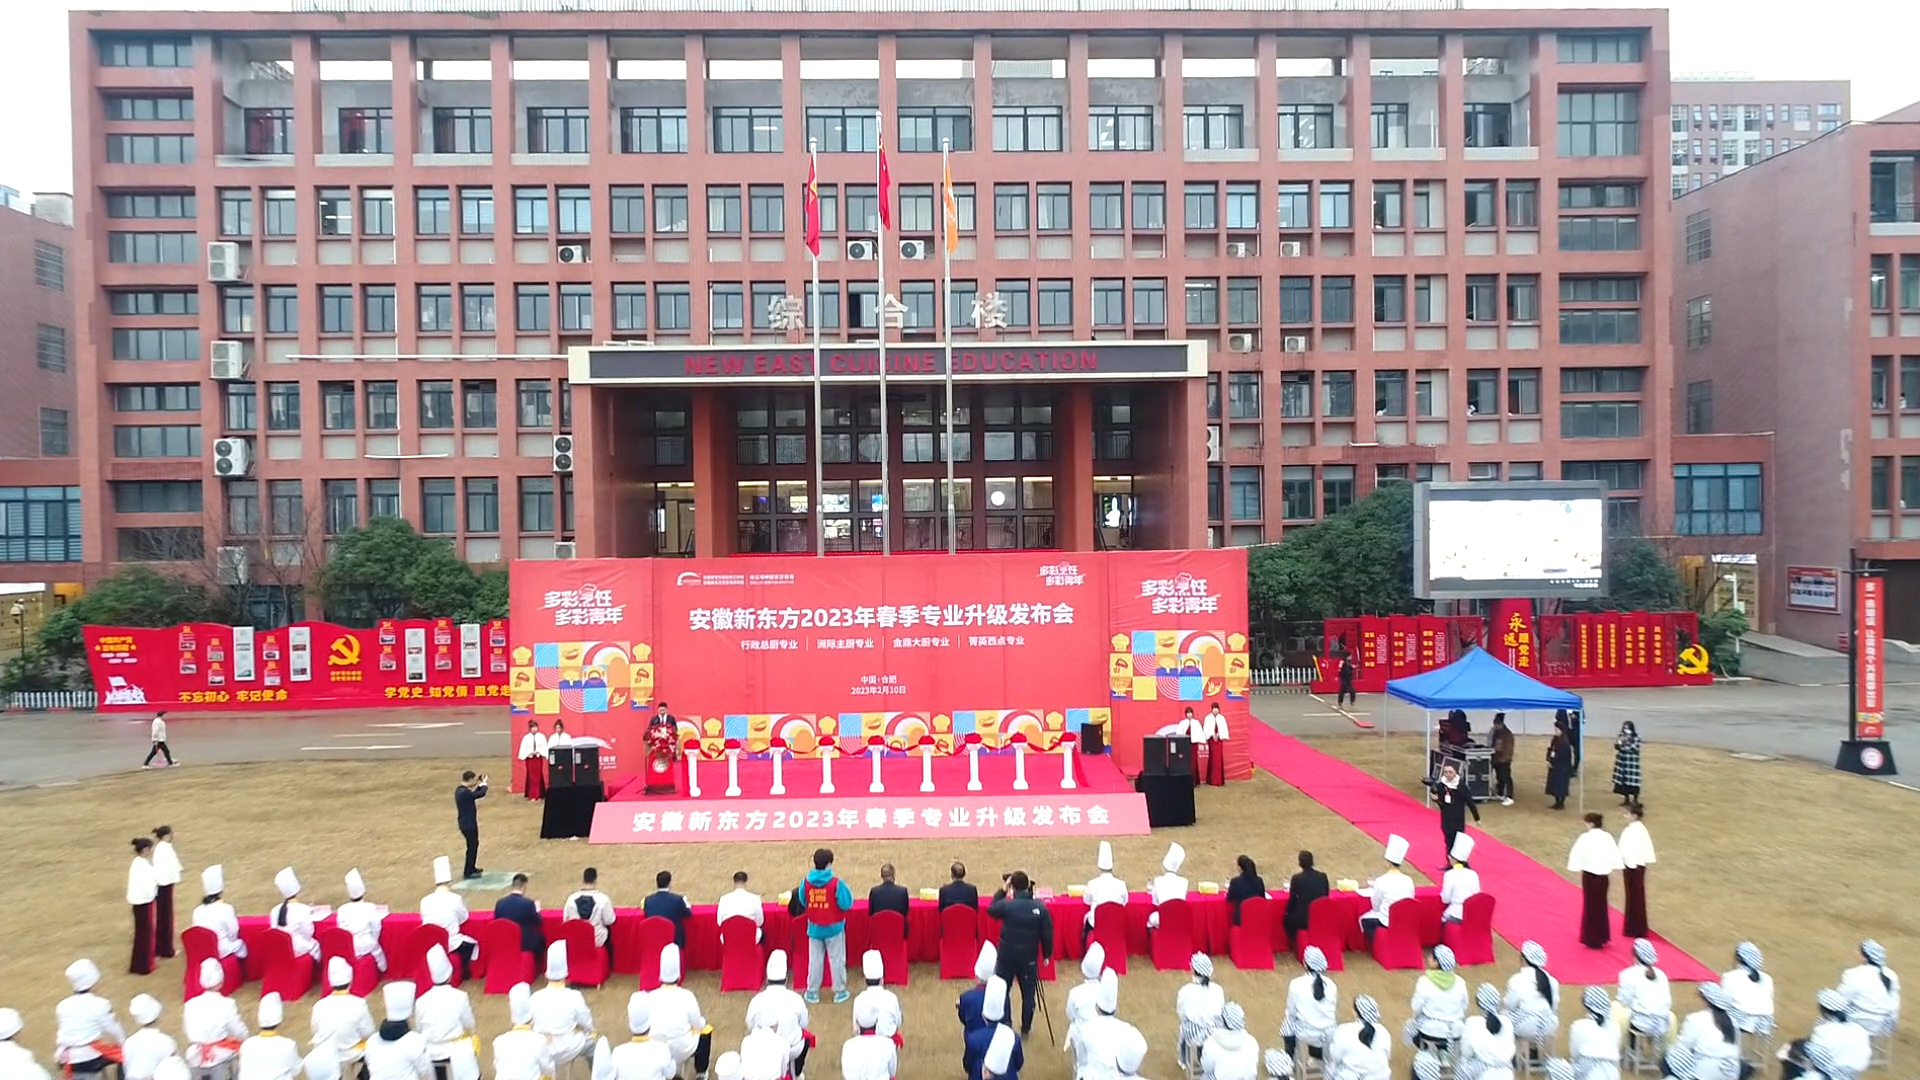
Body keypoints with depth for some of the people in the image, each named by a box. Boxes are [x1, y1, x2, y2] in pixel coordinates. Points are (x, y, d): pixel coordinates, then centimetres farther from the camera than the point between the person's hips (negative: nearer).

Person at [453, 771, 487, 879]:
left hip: (465, 823, 10)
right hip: (469, 824, -10)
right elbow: (482, 793, -25)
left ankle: (472, 868, 35)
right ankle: (468, 872, 12)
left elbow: (472, 794, 17)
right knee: (472, 846, 3)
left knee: (473, 845, 23)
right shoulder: (465, 792, -27)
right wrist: (484, 783, -7)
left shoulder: (460, 790, 4)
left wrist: (478, 785, 7)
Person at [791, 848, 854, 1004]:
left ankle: (812, 992, 22)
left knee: (814, 960, 15)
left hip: (814, 927, 3)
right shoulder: (836, 883, -20)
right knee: (836, 960, 11)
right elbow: (846, 904, -18)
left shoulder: (806, 882, -10)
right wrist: (847, 891, 0)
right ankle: (839, 992, 18)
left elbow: (802, 902, 4)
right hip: (833, 927, -3)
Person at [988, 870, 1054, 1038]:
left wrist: (1002, 890, 4)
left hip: (1006, 956, -1)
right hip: (1029, 958, 1)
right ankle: (1025, 1029, 24)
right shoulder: (1040, 907, -12)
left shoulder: (1006, 904, -16)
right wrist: (1047, 954, 8)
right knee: (1028, 994, 15)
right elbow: (1047, 934, -5)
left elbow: (990, 910, 5)